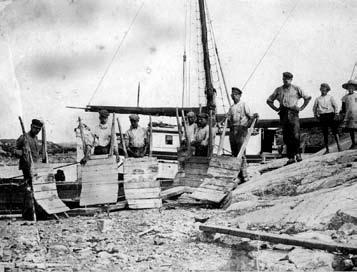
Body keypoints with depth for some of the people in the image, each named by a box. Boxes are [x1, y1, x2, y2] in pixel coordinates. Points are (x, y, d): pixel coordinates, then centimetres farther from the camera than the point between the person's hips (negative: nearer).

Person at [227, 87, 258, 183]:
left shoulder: (243, 105, 1)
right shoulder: (231, 107, 19)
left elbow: (250, 116, -6)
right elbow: (228, 118, 20)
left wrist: (254, 116, -24)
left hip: (241, 129, -6)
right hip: (232, 130, 6)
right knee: (234, 153, 7)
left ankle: (244, 176, -10)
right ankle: (237, 174, 15)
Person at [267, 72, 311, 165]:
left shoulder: (296, 89, 10)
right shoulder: (278, 90, 15)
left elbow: (308, 98, 16)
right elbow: (269, 100, 23)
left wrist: (301, 108, 7)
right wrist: (276, 108, 11)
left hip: (293, 113, -2)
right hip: (283, 114, 2)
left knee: (296, 135, -14)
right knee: (286, 137, -1)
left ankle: (297, 153, 6)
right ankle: (291, 157, 3)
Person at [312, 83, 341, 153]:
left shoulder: (330, 97, 9)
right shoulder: (318, 99, 13)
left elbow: (336, 106, 6)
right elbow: (314, 108, 21)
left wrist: (336, 114, -3)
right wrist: (315, 115, 14)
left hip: (331, 115, -2)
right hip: (322, 117, 2)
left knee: (334, 131, -9)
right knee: (325, 133, 2)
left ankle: (338, 145, -9)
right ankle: (327, 149, 6)